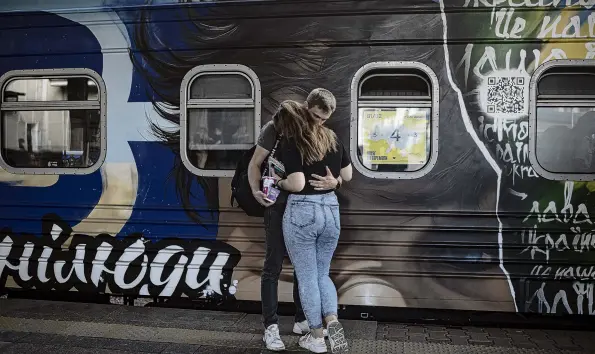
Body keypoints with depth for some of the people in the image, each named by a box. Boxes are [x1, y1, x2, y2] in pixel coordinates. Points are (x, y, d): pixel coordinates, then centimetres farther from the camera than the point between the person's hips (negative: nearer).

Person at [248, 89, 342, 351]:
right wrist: (256, 191, -24)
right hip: (279, 205, -5)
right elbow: (255, 164, -6)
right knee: (273, 266, -3)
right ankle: (271, 328, 5)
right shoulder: (276, 128, -9)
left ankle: (302, 321, 26)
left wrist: (334, 182, -25)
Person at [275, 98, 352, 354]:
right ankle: (333, 322, 0)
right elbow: (347, 175, 10)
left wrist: (280, 183, -2)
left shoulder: (291, 143, -12)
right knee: (322, 274, 20)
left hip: (301, 212, -5)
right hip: (331, 209, 5)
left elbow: (297, 184, -21)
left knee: (306, 277, 10)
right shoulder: (332, 138, 5)